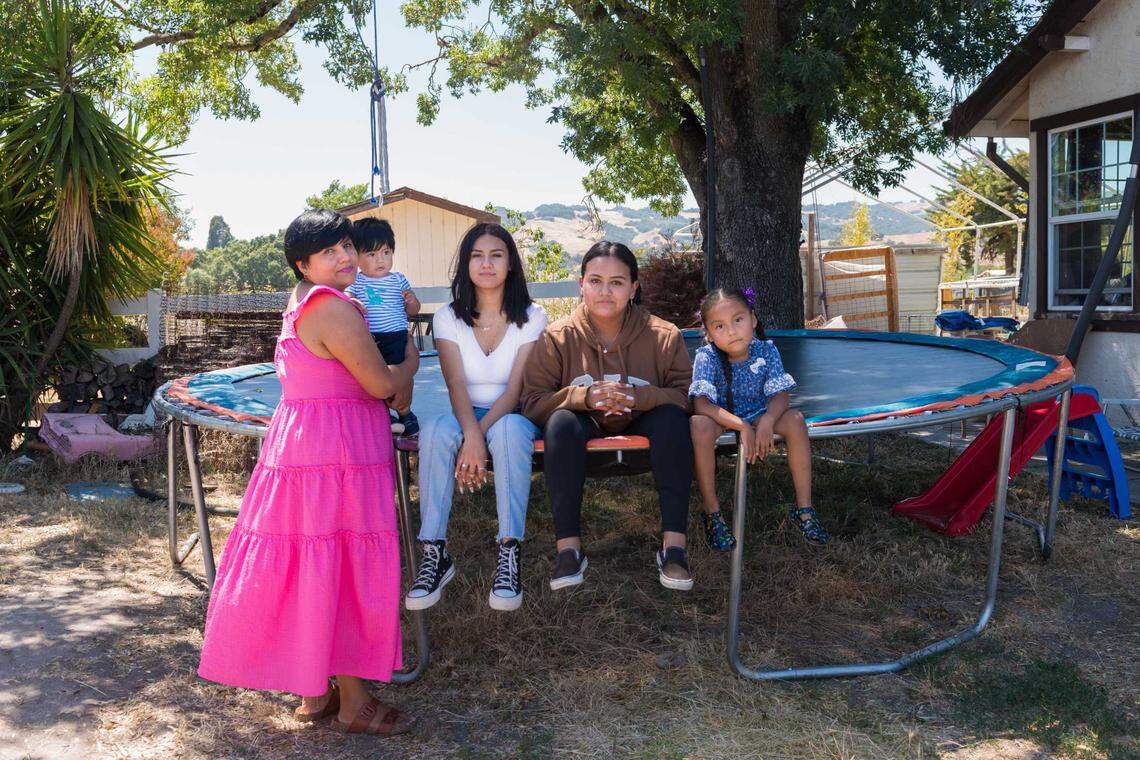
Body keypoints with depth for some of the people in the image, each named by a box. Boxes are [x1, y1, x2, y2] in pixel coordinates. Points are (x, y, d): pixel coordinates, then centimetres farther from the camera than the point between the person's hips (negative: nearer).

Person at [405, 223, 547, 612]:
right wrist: (471, 433, -33)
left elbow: (515, 389, -12)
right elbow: (456, 386, -13)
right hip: (467, 417, 1)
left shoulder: (531, 317, -2)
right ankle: (434, 552, -31)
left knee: (508, 429, -38)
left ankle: (509, 555, -38)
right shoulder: (448, 318, 1)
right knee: (435, 429, -34)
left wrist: (481, 433, -29)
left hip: (513, 416, -1)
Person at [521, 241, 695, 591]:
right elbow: (532, 402, -13)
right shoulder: (557, 337, -9)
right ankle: (568, 547, -30)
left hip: (641, 426, 1)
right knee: (560, 423, -32)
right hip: (586, 428, 0)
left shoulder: (664, 336, -8)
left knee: (672, 417, -30)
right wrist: (585, 396, -30)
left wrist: (636, 396, -33)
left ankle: (674, 544, -28)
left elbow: (684, 396, -14)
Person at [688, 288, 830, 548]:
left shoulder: (766, 350, -13)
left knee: (795, 420, -24)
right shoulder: (706, 357, -21)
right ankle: (711, 512, -23)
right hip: (720, 418, -3)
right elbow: (701, 404, -29)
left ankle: (803, 508, -13)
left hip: (757, 415, 3)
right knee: (699, 424, -36)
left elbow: (780, 396, -13)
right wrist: (742, 427, -36)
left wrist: (767, 421, -35)